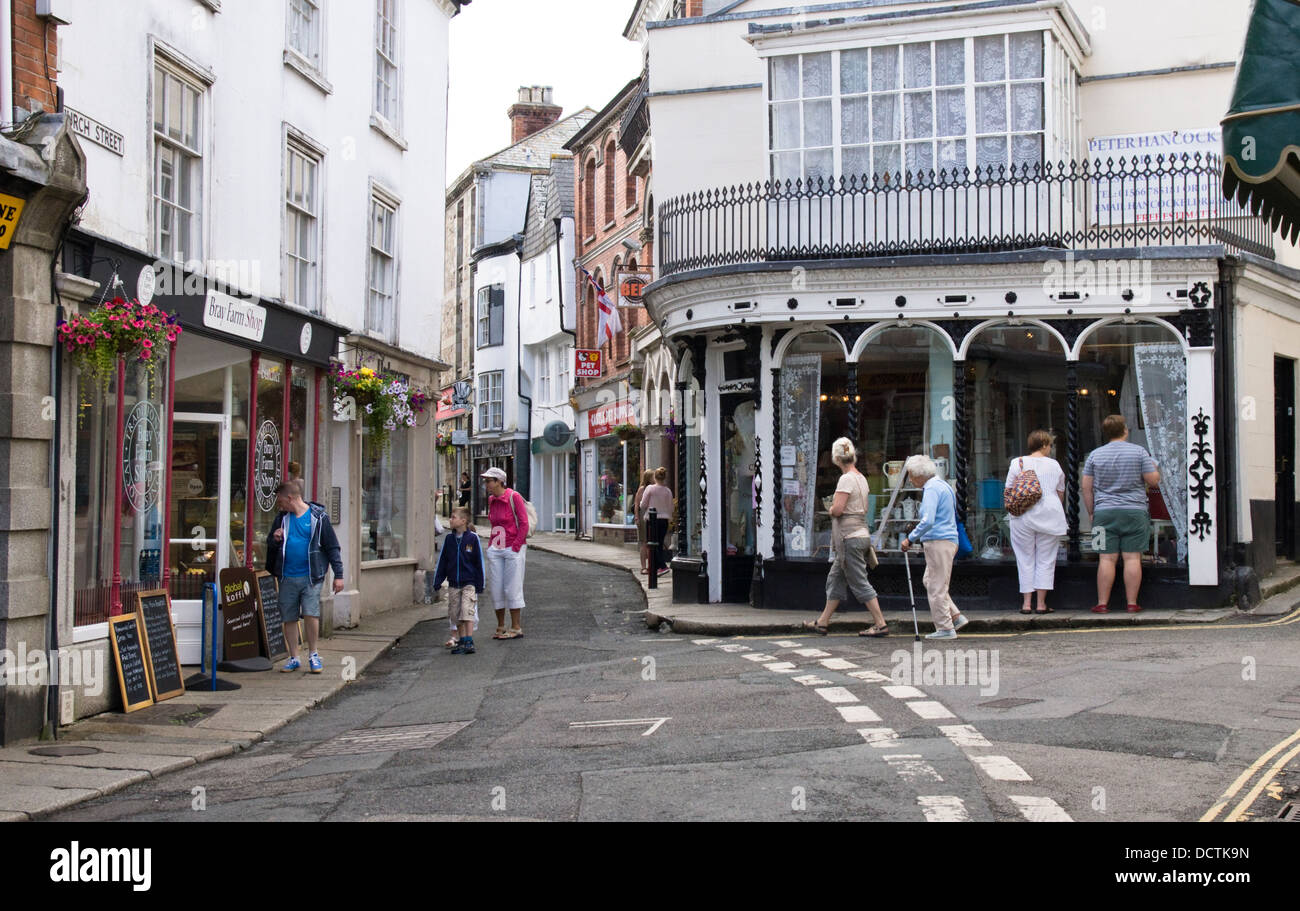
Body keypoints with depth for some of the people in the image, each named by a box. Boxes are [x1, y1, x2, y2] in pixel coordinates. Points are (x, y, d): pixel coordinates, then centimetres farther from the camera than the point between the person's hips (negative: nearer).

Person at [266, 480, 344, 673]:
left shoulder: (318, 517, -2)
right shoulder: (282, 518, 12)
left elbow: (332, 547, 1)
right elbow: (270, 544, 21)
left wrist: (338, 575, -3)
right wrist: (275, 540, -4)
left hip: (311, 577, -4)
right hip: (287, 577, 4)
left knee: (311, 614, -15)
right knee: (289, 619, 6)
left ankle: (312, 654, 5)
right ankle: (294, 658, 20)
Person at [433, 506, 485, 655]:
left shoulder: (473, 538, -7)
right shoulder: (449, 538, 4)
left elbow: (479, 562, -3)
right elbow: (442, 560, 11)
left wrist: (480, 585, -3)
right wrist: (437, 581, 7)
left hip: (469, 583, -5)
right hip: (453, 584, 5)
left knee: (468, 612, -13)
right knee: (456, 615, 8)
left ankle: (469, 642, -11)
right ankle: (461, 641, 18)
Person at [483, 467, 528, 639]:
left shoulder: (514, 497, -10)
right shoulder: (491, 500, 10)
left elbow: (524, 524, -11)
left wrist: (515, 547, -14)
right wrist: (491, 545, 10)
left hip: (513, 549, -6)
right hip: (495, 550, 6)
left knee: (512, 588, -2)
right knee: (496, 589, 5)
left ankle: (516, 628, 5)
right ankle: (500, 627, 15)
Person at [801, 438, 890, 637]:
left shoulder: (846, 479, -16)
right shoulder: (861, 478, 11)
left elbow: (838, 509, -21)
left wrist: (831, 509, 0)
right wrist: (836, 507, 13)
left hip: (850, 538, -10)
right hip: (860, 533, 10)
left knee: (859, 583, -4)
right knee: (834, 579, 15)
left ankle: (881, 624, -1)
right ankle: (823, 623, 21)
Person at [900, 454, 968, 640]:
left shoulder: (932, 489, -15)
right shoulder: (942, 485, 17)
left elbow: (928, 521, -25)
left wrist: (910, 539, -17)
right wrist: (919, 538, 22)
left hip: (938, 542, -10)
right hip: (948, 540, 10)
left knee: (936, 586, -3)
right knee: (929, 581, 17)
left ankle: (945, 628, 2)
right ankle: (956, 616, 15)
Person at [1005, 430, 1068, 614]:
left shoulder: (1017, 463, 1)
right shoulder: (1054, 465, 6)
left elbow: (1009, 491, 0)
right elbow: (1061, 493, 15)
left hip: (1023, 517, 0)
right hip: (1050, 516, 0)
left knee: (1025, 559, 6)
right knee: (1046, 560, 4)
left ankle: (1027, 603, 3)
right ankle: (1041, 603, 0)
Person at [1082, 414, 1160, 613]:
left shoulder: (1095, 455, 5)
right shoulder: (1139, 452, 0)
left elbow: (1086, 488, 4)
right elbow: (1153, 480, 0)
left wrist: (1091, 512, 12)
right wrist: (1155, 467, 21)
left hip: (1104, 512, 1)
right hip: (1135, 511, -1)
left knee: (1107, 559, 0)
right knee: (1132, 558, 1)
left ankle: (1102, 604, 0)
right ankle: (1132, 603, 2)